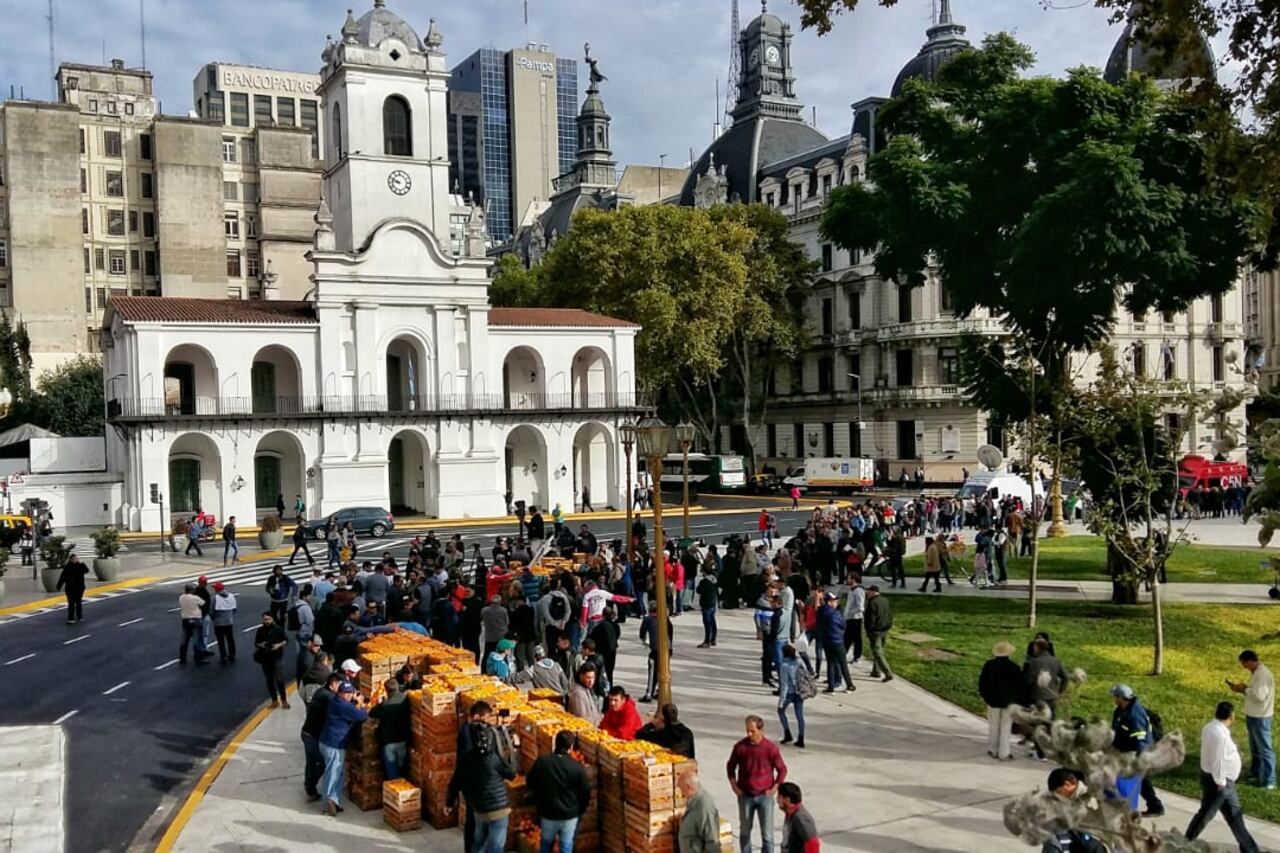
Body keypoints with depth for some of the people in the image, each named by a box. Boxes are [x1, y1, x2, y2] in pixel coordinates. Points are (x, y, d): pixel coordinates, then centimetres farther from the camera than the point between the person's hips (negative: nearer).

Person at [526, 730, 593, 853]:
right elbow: (586, 792, -7)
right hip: (570, 815, -2)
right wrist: (580, 811, 11)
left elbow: (530, 782, 2)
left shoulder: (542, 762, -12)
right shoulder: (577, 767, -16)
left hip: (548, 813, 2)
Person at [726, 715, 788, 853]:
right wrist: (734, 787, 2)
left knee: (767, 834, 2)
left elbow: (782, 770, 0)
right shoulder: (740, 746, -7)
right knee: (744, 832, 12)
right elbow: (730, 766, 8)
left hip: (764, 796, -2)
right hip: (745, 796, 2)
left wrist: (774, 789, -5)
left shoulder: (771, 747, -12)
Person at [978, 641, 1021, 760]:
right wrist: (1017, 699, 11)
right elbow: (1019, 686, -4)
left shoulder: (988, 665, -8)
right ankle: (1004, 753, 8)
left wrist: (984, 695, 15)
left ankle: (993, 750, 20)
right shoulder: (1015, 668, -12)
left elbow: (982, 683, 0)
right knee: (1006, 728, 6)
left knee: (993, 726, 13)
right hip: (1009, 701, -1)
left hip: (993, 700, 1)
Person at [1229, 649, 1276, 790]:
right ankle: (1255, 774, 33)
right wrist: (1241, 689, 2)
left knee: (1264, 749, -2)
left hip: (1260, 718, -10)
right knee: (1255, 748, 20)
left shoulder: (1264, 674, -23)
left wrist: (1245, 689, -14)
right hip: (1252, 716, 10)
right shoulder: (1256, 672, 9)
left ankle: (1269, 781, 4)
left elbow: (1259, 695, -28)